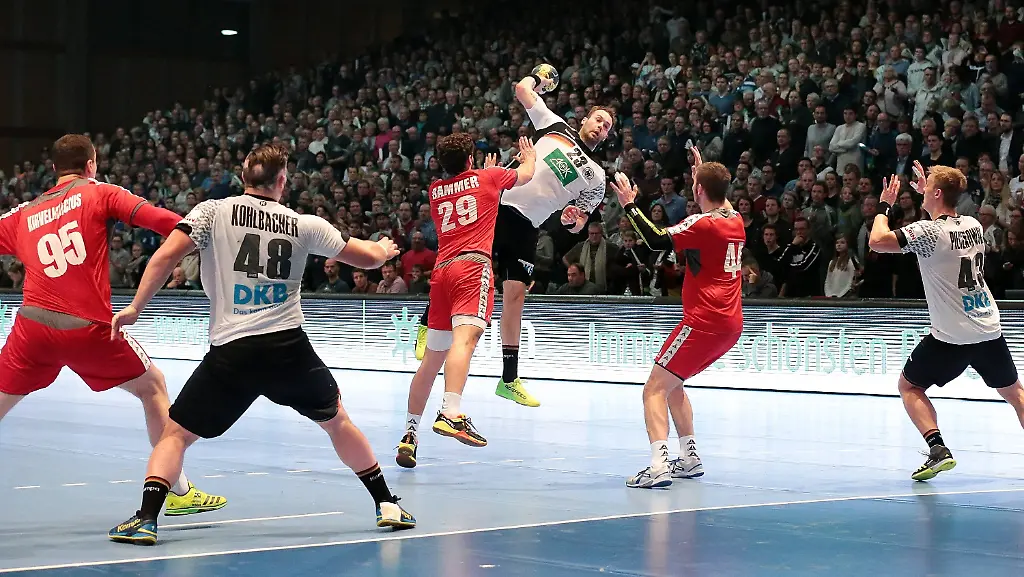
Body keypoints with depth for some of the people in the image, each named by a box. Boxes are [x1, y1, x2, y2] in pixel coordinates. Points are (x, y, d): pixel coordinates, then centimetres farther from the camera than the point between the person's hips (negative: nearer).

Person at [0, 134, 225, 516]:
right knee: (152, 387, 17)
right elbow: (159, 220, -6)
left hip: (32, 326, 3)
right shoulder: (99, 192, 6)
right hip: (89, 328, -2)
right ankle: (179, 492, 21)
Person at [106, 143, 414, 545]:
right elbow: (367, 258, 19)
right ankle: (387, 505, 29)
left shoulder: (213, 211, 6)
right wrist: (385, 249, 42)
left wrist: (134, 309, 4)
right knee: (337, 421, 26)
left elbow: (166, 256, -6)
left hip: (231, 351, -2)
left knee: (176, 434, 12)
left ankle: (145, 519, -6)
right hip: (290, 347, 2)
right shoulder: (304, 225, 10)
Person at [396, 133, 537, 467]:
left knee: (432, 358, 13)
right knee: (465, 337, -25)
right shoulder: (487, 177, 13)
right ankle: (450, 413, -47)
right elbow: (526, 175, 32)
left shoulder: (435, 191, 24)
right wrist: (529, 156, 53)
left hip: (441, 270, 6)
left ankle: (410, 433, 18)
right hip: (473, 265, -6)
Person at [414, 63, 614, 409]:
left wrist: (573, 220, -7)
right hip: (496, 202, -2)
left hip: (525, 225, 2)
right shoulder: (556, 126, 11)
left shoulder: (596, 176, 15)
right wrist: (540, 76, 28)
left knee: (515, 296, -1)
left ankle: (509, 379, 3)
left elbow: (577, 224, 15)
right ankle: (428, 325, 16)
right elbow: (522, 90, 11)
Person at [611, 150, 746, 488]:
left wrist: (630, 205, -9)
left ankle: (659, 466, -25)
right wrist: (705, 173, 41)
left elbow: (657, 241, -18)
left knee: (655, 389, -9)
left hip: (705, 321, -9)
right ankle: (690, 458, 24)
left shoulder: (703, 224, -14)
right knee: (671, 382, 24)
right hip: (731, 324, 9)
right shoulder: (736, 220, 10)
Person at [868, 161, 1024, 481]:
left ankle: (937, 448, -7)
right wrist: (927, 192, 31)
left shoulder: (928, 231, -15)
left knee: (909, 386, 11)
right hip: (990, 331, 6)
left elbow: (876, 242, -19)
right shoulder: (974, 224, 5)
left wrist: (884, 206, -4)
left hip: (950, 338, -6)